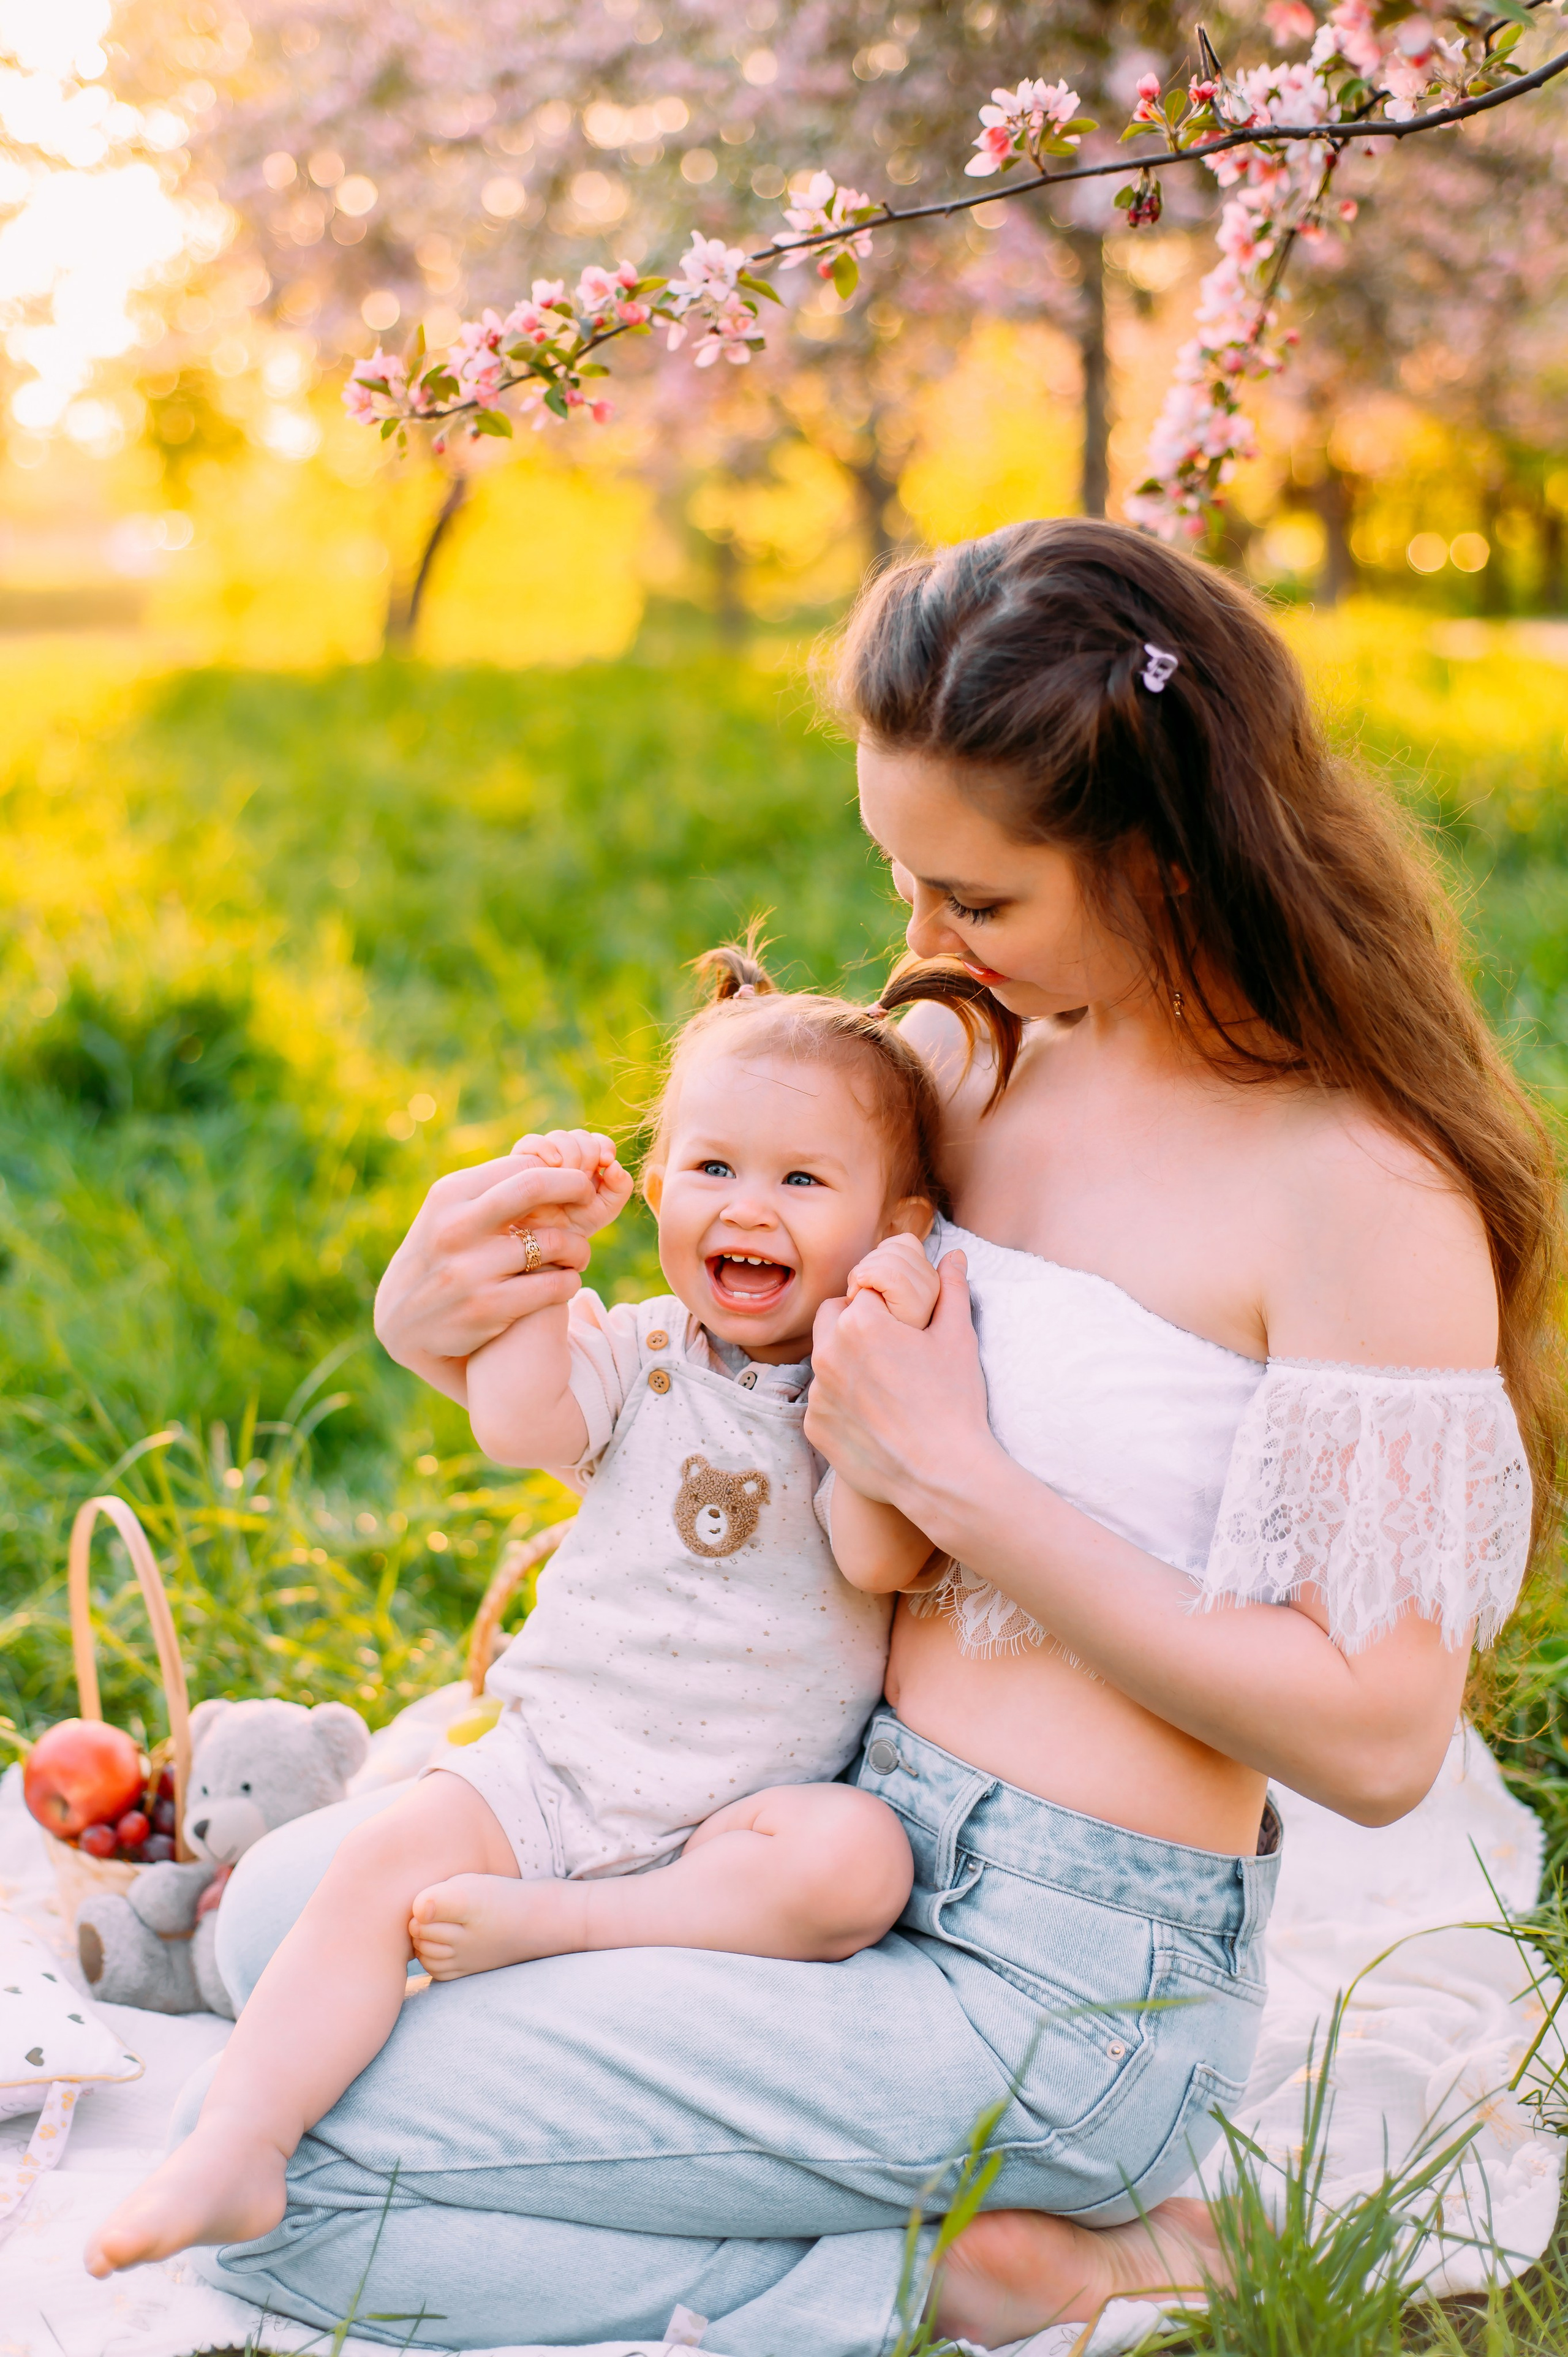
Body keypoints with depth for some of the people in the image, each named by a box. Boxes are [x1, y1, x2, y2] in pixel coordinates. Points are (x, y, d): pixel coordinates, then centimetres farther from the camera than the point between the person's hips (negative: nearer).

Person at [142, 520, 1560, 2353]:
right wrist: (439, 1327, -7)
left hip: (1052, 1976, -9)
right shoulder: (977, 1063, 2)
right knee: (281, 1913, 14)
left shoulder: (1364, 1196, -20)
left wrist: (960, 1482, -22)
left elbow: (1375, 1742, -22)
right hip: (840, 1822, 9)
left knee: (279, 2179, -10)